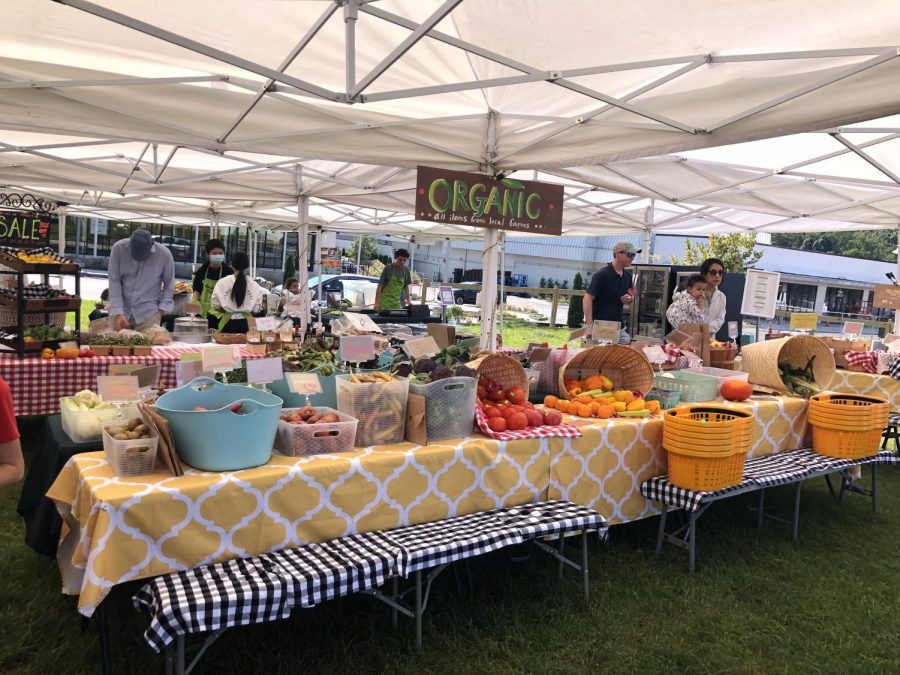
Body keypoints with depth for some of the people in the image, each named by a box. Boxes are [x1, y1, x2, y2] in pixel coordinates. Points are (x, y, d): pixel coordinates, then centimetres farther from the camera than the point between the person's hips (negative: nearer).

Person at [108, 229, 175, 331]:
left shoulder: (164, 254, -12)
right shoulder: (118, 249, -11)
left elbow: (169, 285, 1)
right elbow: (114, 281, -8)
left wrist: (162, 309, -4)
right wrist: (118, 312, -13)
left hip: (149, 313, -1)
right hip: (121, 309, 1)